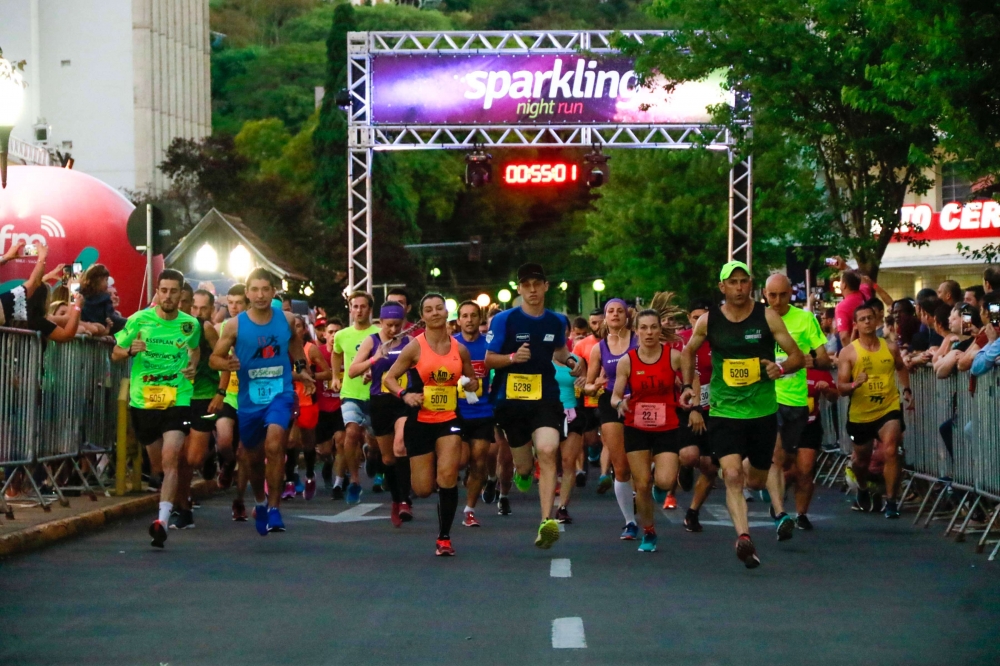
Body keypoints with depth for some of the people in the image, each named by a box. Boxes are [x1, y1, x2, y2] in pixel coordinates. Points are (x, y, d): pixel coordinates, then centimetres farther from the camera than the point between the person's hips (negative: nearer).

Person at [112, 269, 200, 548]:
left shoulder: (191, 324, 4)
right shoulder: (138, 320, 0)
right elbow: (115, 353, 8)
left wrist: (193, 366, 5)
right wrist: (131, 350, -14)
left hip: (178, 399, -1)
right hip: (143, 400, 1)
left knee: (170, 459, -17)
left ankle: (163, 520, -25)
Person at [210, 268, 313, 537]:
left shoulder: (286, 319, -1)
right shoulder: (235, 325, -6)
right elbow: (215, 357, -3)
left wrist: (301, 369, 15)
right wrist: (225, 364, -24)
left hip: (280, 394, -1)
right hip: (249, 400, 1)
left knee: (274, 444, -25)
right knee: (252, 457, 16)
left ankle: (273, 508, -18)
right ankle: (260, 502, 44)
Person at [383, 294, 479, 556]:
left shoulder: (459, 349, 4)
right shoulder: (415, 347, -5)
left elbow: (472, 380, 18)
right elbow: (390, 377, -2)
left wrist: (471, 384, -6)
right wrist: (405, 394, -20)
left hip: (449, 419, 1)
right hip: (420, 421, -1)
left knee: (447, 477, -17)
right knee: (423, 489, 0)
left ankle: (444, 537, -4)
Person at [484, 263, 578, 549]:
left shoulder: (556, 322, 7)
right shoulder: (504, 320, -4)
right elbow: (489, 359, -1)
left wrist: (570, 361, 5)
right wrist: (513, 357, -20)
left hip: (546, 398, 1)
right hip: (511, 399, -1)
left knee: (548, 452, -23)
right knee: (524, 465, 9)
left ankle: (547, 522, -27)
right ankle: (523, 470, 52)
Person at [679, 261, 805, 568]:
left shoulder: (767, 317, -4)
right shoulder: (708, 322, 0)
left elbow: (797, 356, -3)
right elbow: (689, 351, 20)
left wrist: (781, 368, -23)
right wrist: (688, 386, 9)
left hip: (763, 411, 1)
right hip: (724, 412, -1)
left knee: (756, 481, 13)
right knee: (732, 476, -19)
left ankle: (754, 471, 50)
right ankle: (744, 538, -25)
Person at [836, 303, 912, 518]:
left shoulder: (890, 348, 0)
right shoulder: (848, 353, -8)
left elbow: (901, 368, 23)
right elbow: (841, 387, -10)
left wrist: (906, 389, 13)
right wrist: (855, 384, -30)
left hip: (889, 409, 0)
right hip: (860, 413, 0)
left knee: (890, 451, -23)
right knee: (861, 459, 19)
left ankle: (891, 501, -15)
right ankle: (862, 490, 51)